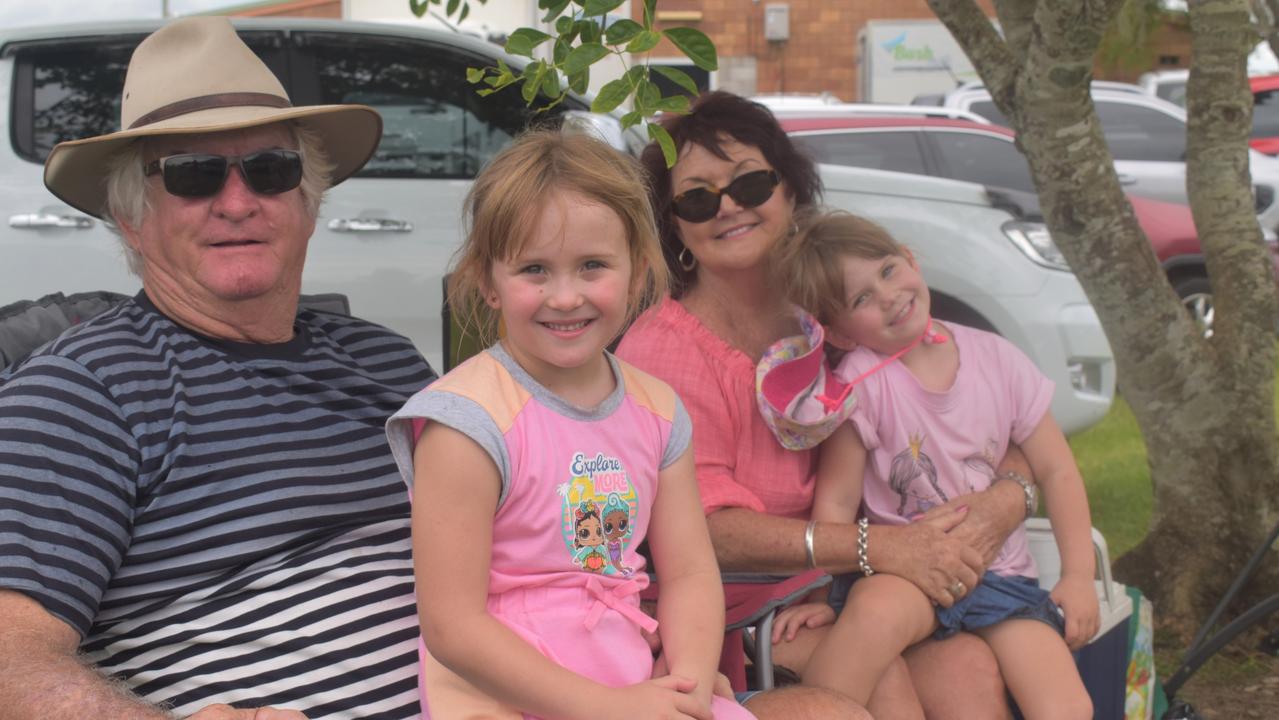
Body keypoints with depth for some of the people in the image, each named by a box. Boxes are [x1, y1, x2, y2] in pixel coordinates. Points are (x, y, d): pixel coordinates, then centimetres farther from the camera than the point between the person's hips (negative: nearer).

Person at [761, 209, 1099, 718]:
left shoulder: (997, 360, 1)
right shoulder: (860, 383, -9)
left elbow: (1056, 471, 6)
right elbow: (837, 500, -9)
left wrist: (1078, 576, 0)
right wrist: (822, 596, -18)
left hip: (999, 572, 3)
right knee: (876, 609, -39)